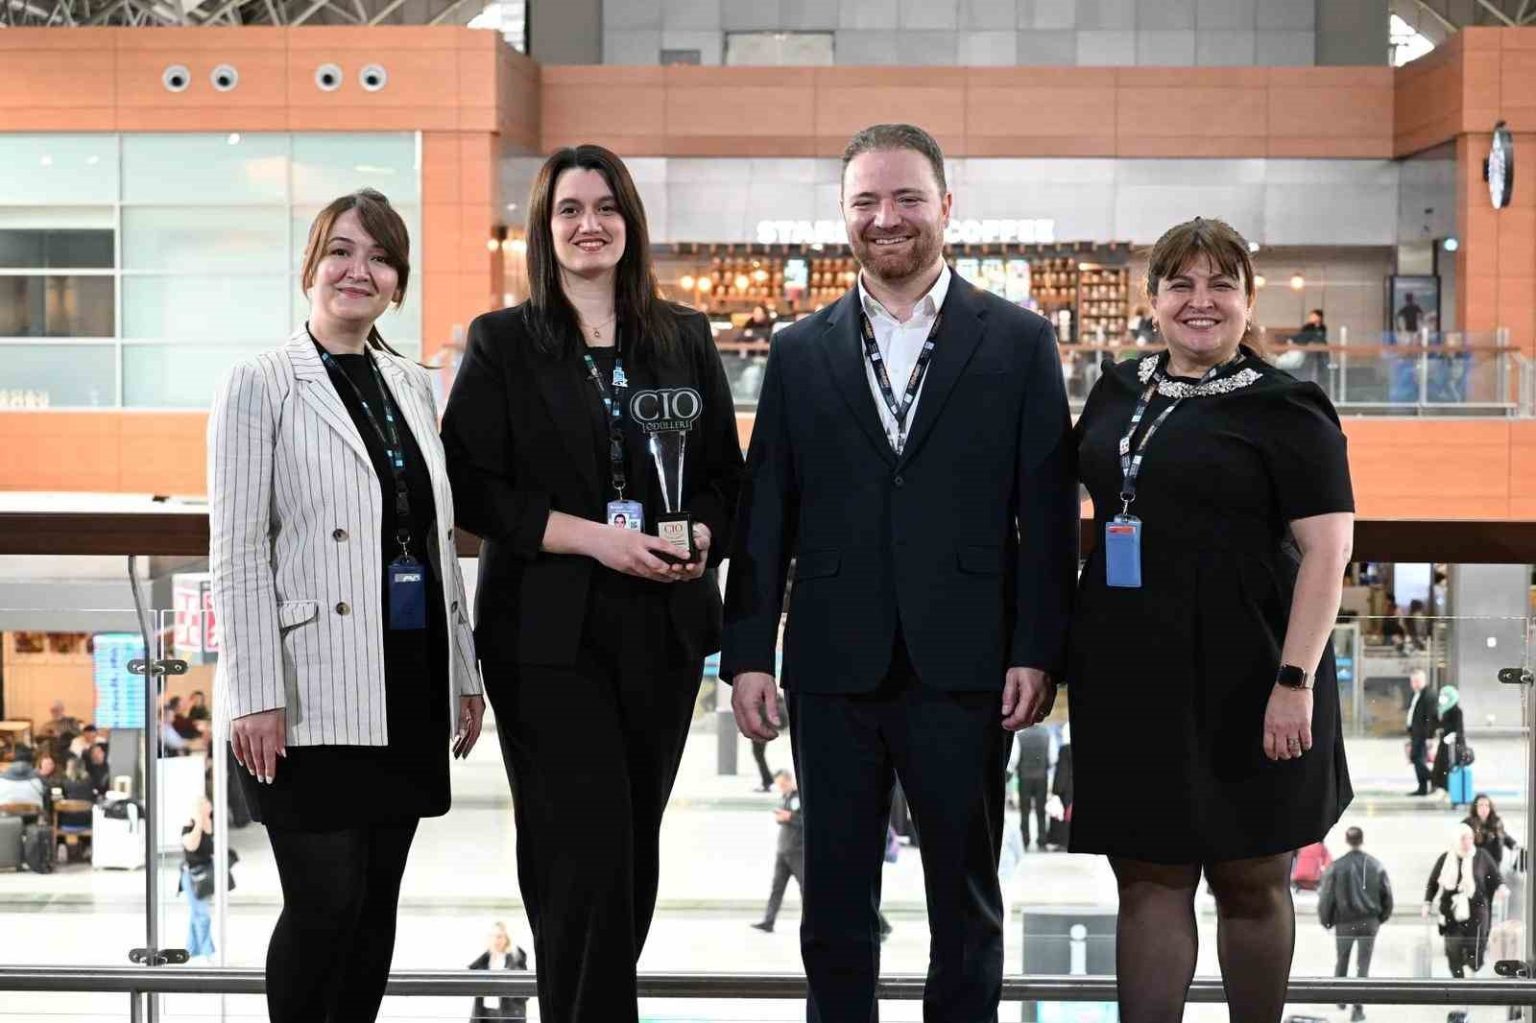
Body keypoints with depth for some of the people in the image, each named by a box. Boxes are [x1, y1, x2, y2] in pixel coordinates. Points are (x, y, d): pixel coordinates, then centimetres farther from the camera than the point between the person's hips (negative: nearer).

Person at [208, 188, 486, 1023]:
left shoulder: (413, 384, 12)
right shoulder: (260, 386, -4)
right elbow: (236, 555, -9)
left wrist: (466, 672, 12)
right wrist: (256, 697, -15)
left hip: (410, 686, 6)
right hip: (315, 694, -5)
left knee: (377, 904, 11)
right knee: (325, 905, -4)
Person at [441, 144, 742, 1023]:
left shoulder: (685, 339, 10)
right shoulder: (503, 343, 2)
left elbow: (725, 474, 12)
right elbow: (473, 487, -4)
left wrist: (700, 536, -10)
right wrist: (594, 537, -15)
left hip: (663, 626, 3)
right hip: (550, 630, -3)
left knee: (636, 846, 10)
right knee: (586, 848, -8)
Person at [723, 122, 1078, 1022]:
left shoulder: (1020, 342, 2)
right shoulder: (801, 353, 8)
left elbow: (1049, 513, -1)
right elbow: (765, 516, 6)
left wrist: (1038, 653, -8)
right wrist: (748, 654, 1)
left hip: (964, 669, -2)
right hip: (835, 670, 2)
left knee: (966, 903, 10)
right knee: (835, 907, 10)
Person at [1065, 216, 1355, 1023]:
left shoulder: (1283, 407, -6)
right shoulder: (1119, 391, 10)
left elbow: (1327, 547, -11)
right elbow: (1081, 498, 21)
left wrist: (1296, 680, -19)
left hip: (1240, 680, -5)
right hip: (1129, 676, 5)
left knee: (1251, 881, 8)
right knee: (1147, 880, 9)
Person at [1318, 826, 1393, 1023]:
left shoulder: (1336, 867, -11)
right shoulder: (1376, 865, -5)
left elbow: (1326, 896, -7)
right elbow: (1387, 894, 1)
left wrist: (1325, 920, 8)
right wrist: (1382, 917, 16)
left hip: (1344, 923, -1)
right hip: (1369, 922, 1)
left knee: (1342, 961, 21)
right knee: (1363, 965, 5)